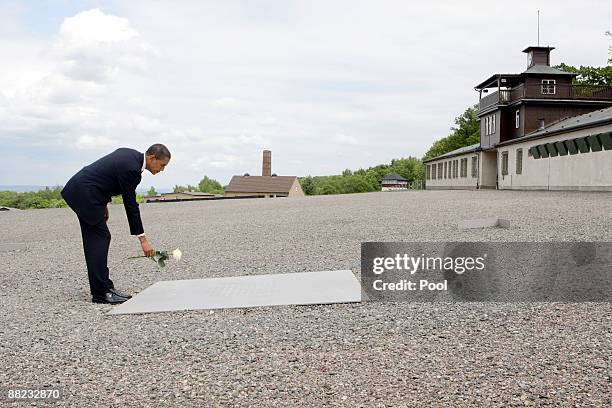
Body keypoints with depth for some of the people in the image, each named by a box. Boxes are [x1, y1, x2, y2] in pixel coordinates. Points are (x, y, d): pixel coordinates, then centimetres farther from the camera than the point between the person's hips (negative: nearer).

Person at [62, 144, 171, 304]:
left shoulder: (132, 155, 8)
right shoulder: (131, 168, -21)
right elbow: (130, 205, -19)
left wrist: (103, 204, 20)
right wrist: (143, 239, -16)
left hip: (79, 190, 10)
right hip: (85, 194, -10)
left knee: (95, 240, 10)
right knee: (100, 238, -9)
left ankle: (103, 287, 14)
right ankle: (101, 292, -6)